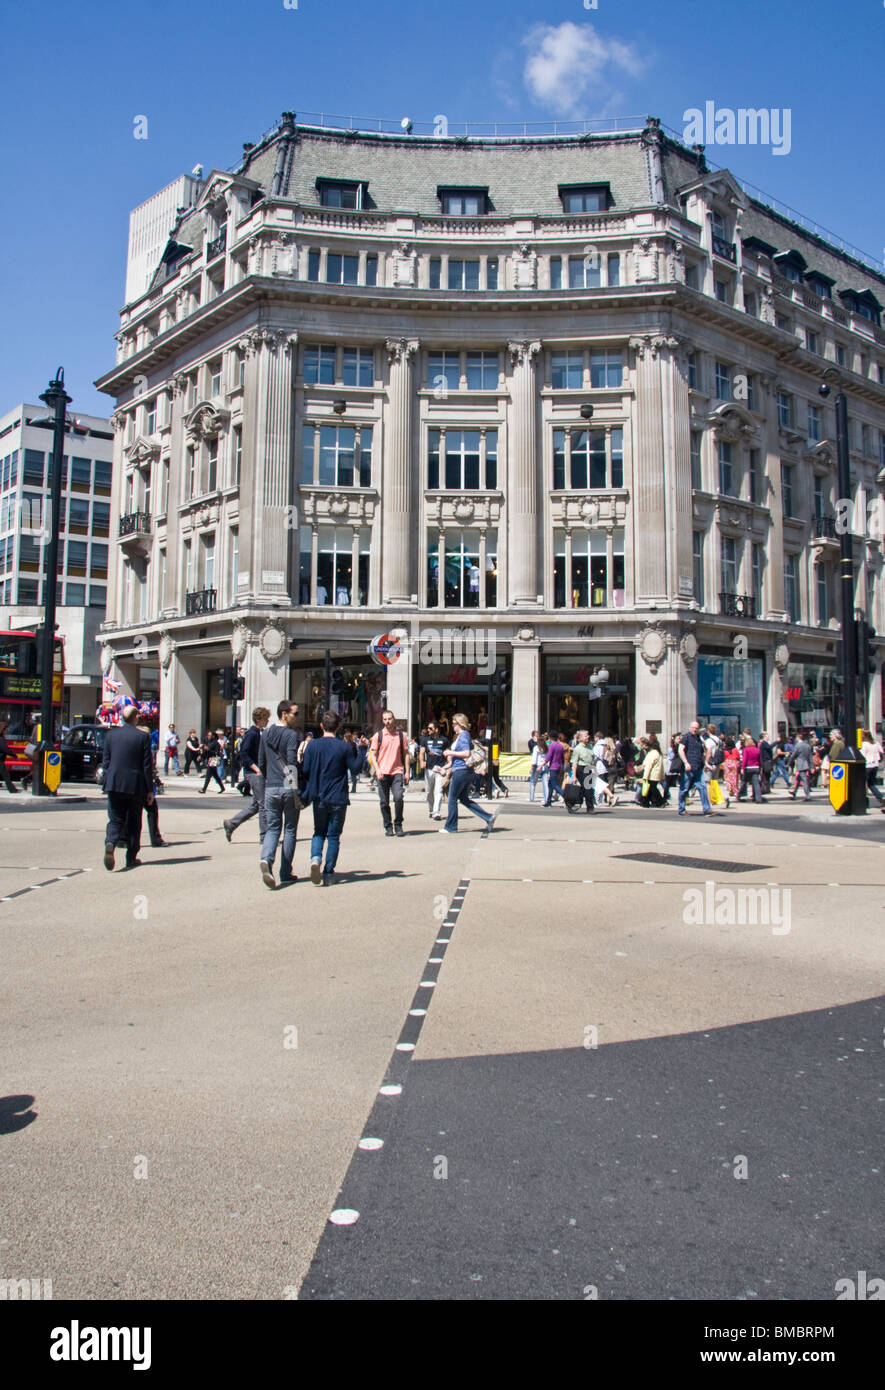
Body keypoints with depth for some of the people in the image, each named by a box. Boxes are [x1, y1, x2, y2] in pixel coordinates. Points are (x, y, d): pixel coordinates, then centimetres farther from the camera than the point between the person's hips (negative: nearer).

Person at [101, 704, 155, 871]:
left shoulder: (110, 734, 2)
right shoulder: (143, 736, -7)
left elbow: (105, 761, 6)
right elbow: (147, 765, -6)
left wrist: (106, 783, 14)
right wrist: (150, 790, 0)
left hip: (114, 785, 2)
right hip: (136, 786, -2)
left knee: (115, 820, 7)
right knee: (134, 822, 10)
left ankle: (110, 842, -23)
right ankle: (131, 858, 15)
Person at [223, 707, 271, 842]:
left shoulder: (262, 733, 14)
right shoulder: (251, 734, -13)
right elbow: (243, 754, -18)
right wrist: (257, 769, -20)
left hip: (260, 772, 9)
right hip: (254, 773, -9)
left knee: (255, 805, 14)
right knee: (263, 804, -5)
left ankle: (231, 824, 23)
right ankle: (265, 837, 2)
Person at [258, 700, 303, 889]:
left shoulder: (266, 734, 10)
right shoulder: (293, 735, -10)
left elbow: (261, 763, 14)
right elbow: (292, 763, -17)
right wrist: (296, 792, -15)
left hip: (271, 789, 5)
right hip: (289, 788, -4)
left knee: (272, 828, 8)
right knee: (290, 830, 8)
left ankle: (266, 859, -20)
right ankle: (286, 873, 12)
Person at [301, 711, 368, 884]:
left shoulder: (313, 744, -3)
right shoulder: (344, 746, -6)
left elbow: (305, 769, -4)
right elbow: (355, 768, -1)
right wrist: (362, 749, 8)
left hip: (318, 797, 1)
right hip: (338, 798, -1)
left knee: (319, 832, 15)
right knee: (333, 835, 8)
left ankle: (316, 858, -13)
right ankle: (328, 873, 6)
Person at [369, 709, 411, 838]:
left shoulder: (402, 735, 8)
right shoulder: (378, 735, 6)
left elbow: (406, 754, 12)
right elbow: (372, 754, 6)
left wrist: (407, 772, 5)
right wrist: (377, 770, -8)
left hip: (397, 772, -1)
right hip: (382, 773, 1)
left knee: (398, 798, -15)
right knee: (384, 802, 3)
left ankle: (398, 825, 1)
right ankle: (388, 827, 16)